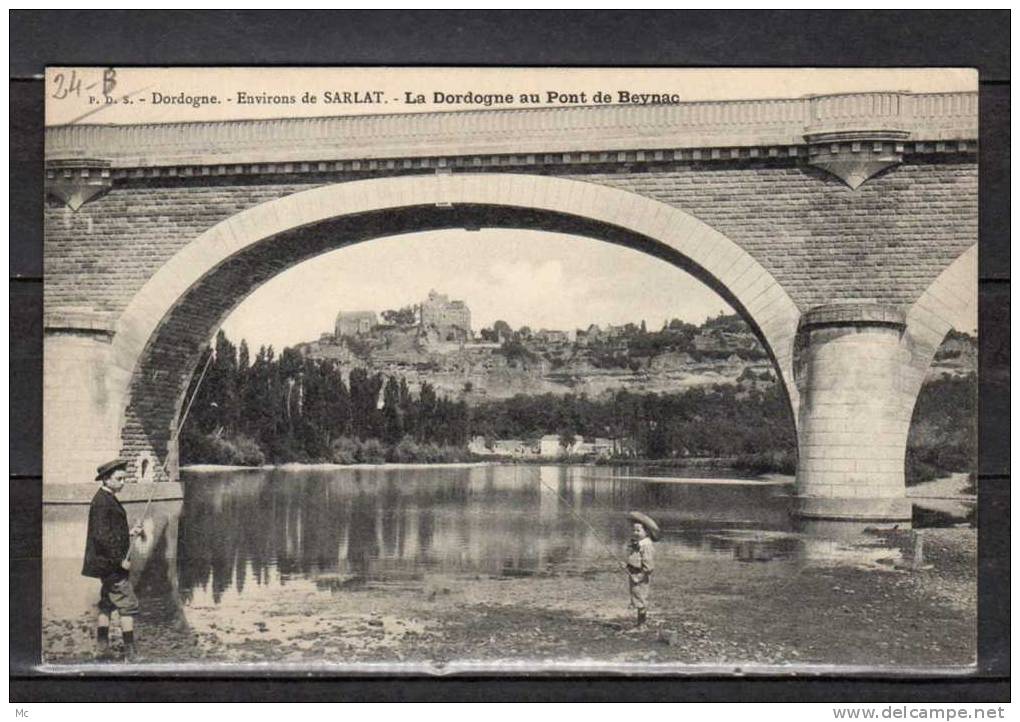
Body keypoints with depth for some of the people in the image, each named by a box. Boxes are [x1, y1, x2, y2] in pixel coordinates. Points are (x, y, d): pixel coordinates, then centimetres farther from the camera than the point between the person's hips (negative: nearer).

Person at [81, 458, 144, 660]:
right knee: (128, 605, -7)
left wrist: (130, 533, 9)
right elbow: (102, 537, -24)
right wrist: (120, 560, -20)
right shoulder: (102, 502, -18)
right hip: (111, 564, -10)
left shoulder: (109, 500, 14)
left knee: (106, 605, 15)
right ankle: (130, 653, -4)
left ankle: (102, 650, 21)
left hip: (108, 565, 10)